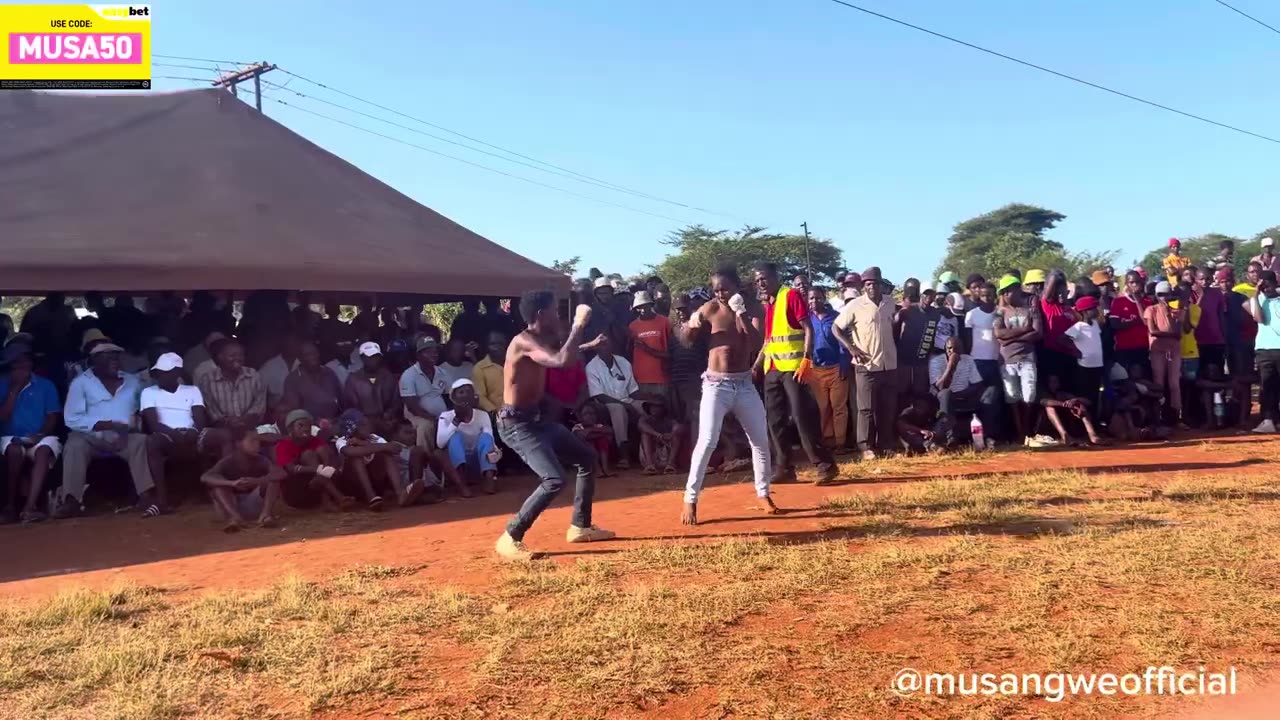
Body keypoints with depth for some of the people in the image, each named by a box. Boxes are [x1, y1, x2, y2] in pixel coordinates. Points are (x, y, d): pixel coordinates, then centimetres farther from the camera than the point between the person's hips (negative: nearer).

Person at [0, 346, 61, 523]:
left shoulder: (46, 385, 9)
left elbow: (53, 417, 4)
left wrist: (41, 434, -15)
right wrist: (15, 389, -7)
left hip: (41, 439, 0)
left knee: (44, 450, -35)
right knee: (16, 450, -36)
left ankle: (30, 506, -47)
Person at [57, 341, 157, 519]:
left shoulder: (132, 381, 18)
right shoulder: (81, 382, 6)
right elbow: (72, 419, -5)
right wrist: (110, 425, -15)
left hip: (124, 437, 2)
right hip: (92, 437, -1)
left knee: (141, 441, -29)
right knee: (75, 444, -32)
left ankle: (146, 496, -38)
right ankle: (72, 501, -35)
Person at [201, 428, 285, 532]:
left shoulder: (260, 461, -10)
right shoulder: (228, 462, -13)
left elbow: (281, 473, -27)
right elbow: (205, 477, -30)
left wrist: (257, 481, -44)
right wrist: (232, 483, -46)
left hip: (255, 504, 1)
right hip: (232, 505, -1)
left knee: (273, 480, -18)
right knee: (217, 485, -25)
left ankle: (266, 514, -35)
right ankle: (235, 517, -43)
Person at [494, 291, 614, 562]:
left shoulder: (539, 340, 9)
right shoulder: (525, 342, -22)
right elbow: (563, 360, -36)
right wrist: (579, 324, -25)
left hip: (534, 419, 10)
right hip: (516, 424, -10)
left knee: (587, 457, 18)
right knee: (555, 480, -23)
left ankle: (580, 526, 27)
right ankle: (510, 540, -12)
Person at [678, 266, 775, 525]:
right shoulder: (710, 309, -3)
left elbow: (756, 343, -14)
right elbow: (684, 340, 1)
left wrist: (741, 312, -18)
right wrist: (691, 325, -20)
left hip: (745, 384, 3)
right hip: (716, 385, -3)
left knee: (761, 440, 9)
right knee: (707, 442, -14)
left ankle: (763, 493, 27)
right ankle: (690, 500, -7)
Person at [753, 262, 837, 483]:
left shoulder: (791, 296, -5)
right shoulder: (765, 305, 16)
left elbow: (808, 329, -11)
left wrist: (807, 360, -20)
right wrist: (755, 367, 18)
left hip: (793, 367, -7)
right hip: (771, 370, 8)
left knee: (802, 416, -11)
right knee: (776, 420, 6)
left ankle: (825, 465, -5)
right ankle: (785, 468, 12)